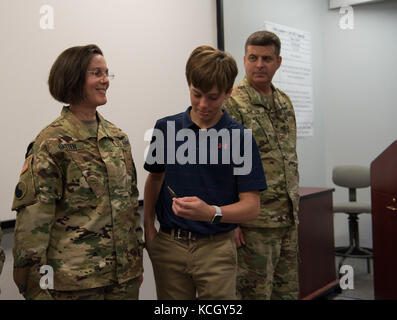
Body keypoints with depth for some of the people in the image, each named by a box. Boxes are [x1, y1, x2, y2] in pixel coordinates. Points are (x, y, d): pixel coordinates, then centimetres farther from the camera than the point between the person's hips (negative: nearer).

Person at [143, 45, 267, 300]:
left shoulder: (240, 138, -7)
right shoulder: (166, 128, 2)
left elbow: (251, 207, -8)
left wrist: (211, 213, -26)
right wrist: (149, 226, 6)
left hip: (216, 248, -2)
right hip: (169, 246, 3)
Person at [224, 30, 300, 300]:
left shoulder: (285, 102, 12)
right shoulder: (230, 104, -12)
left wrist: (294, 207, 18)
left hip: (288, 219, 8)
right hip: (254, 223, -7)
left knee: (287, 290, 16)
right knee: (255, 292, 3)